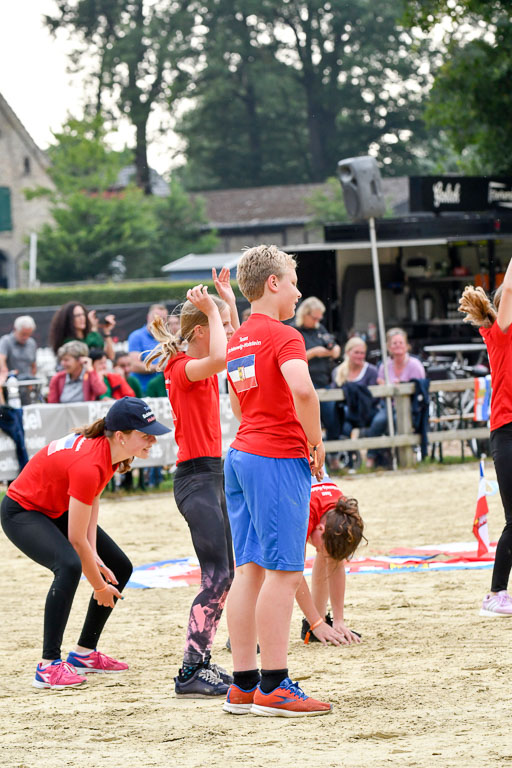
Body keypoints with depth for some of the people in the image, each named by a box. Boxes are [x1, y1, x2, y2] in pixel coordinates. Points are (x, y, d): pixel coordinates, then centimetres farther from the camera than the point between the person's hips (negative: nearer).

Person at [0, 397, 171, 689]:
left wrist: (94, 556, -11)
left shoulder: (109, 448, -12)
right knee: (69, 566, -34)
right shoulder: (89, 465, -36)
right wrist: (99, 586, -18)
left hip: (58, 509, 10)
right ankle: (48, 666, -31)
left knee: (120, 567, 8)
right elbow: (76, 539, -30)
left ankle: (84, 653, 16)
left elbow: (93, 499, 0)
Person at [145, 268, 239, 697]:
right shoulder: (183, 368, -13)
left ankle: (203, 665, 15)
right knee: (217, 577, -14)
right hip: (197, 478, -10)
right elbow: (220, 357, -35)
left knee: (223, 576, 11)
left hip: (213, 476, 10)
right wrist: (213, 311, -22)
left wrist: (228, 301, 20)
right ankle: (191, 674, -14)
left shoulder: (201, 366, 13)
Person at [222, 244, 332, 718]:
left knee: (249, 570, 9)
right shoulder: (283, 336, -11)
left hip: (241, 453, 9)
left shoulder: (237, 341, 16)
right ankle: (274, 687, -8)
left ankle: (244, 686, 10)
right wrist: (316, 442, -14)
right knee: (283, 571, -7)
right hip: (280, 457, -9)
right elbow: (302, 389, -28)